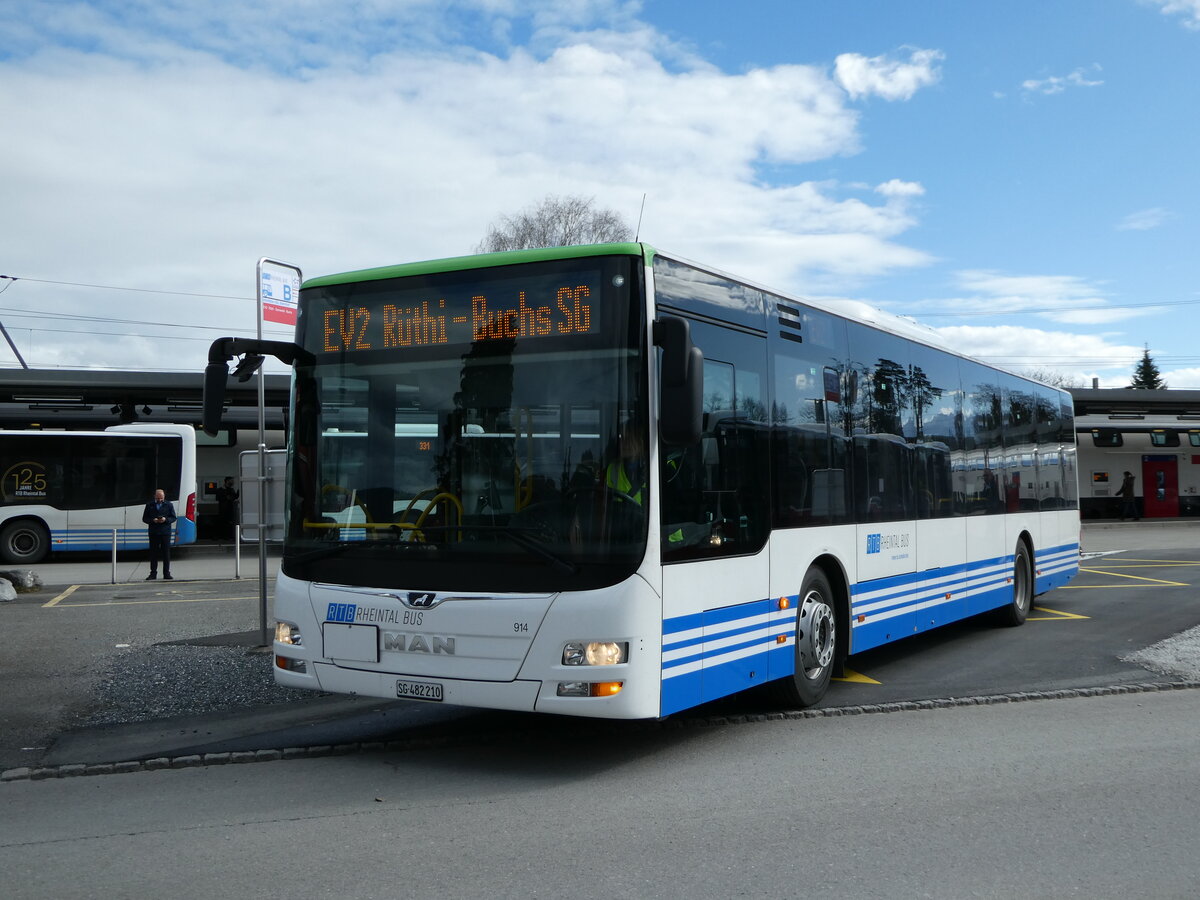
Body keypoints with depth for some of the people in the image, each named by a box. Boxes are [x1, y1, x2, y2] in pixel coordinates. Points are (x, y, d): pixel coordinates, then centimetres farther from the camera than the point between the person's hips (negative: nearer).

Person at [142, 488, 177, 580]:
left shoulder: (169, 505, 7)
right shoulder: (149, 505, 8)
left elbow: (173, 517, 7)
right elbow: (144, 518, 7)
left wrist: (166, 520, -13)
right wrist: (153, 520, -12)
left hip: (165, 532, -1)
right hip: (153, 533, 1)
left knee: (166, 553, 0)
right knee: (153, 553, 3)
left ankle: (166, 574, 5)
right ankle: (153, 573, 9)